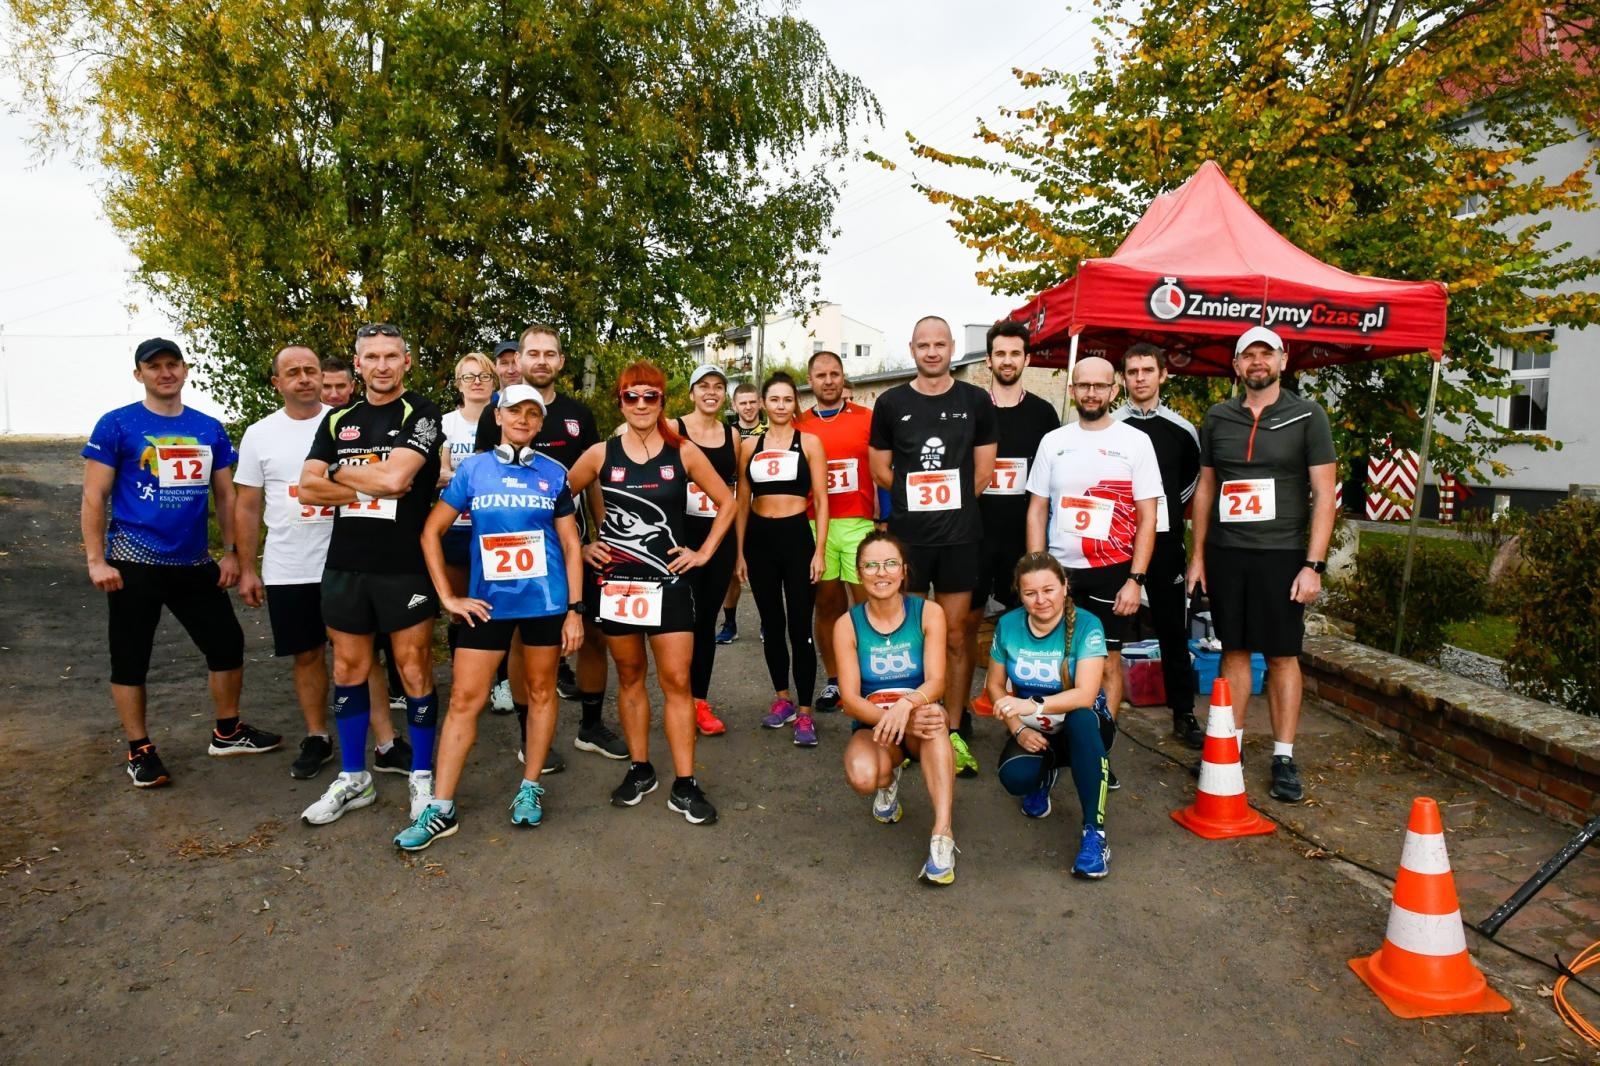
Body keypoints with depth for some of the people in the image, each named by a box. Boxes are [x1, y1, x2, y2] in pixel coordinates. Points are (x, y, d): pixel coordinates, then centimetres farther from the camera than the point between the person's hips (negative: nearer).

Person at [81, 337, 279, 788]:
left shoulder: (210, 429, 7)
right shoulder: (116, 425, -5)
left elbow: (225, 495, 11)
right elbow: (94, 498, -6)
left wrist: (231, 552, 5)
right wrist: (96, 561, -12)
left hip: (195, 562, 4)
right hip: (134, 562, -4)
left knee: (227, 643, 9)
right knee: (130, 659, 5)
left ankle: (227, 732, 26)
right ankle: (140, 751, 19)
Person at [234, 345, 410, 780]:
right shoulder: (259, 435, 4)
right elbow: (247, 507, 7)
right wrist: (247, 570, 5)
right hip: (288, 572, 2)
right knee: (307, 655, 12)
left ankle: (386, 744, 6)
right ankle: (317, 738, 27)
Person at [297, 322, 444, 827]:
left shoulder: (421, 413, -5)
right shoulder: (339, 420, 11)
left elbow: (394, 476, -20)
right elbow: (309, 488, 2)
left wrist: (339, 470, -4)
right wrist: (371, 484, -11)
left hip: (405, 566, -5)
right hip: (345, 564, 5)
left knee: (414, 672, 2)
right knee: (348, 671, 13)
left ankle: (422, 777, 18)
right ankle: (353, 779, 27)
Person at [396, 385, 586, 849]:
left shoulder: (554, 473, 2)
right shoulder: (471, 469, 2)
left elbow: (571, 545, 3)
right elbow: (432, 532, 6)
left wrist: (575, 609, -2)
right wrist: (448, 596, 0)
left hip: (545, 601, 0)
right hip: (487, 602, 0)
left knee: (541, 692, 10)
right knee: (464, 699, 2)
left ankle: (530, 788, 26)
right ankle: (440, 809, 10)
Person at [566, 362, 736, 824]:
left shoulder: (684, 452, -1)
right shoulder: (601, 454, 1)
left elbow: (726, 503, 7)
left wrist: (705, 552, 0)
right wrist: (579, 547, 3)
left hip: (668, 581, -1)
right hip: (616, 581, 1)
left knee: (676, 681, -2)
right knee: (629, 677, 11)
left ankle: (685, 785, 5)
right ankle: (640, 771, 25)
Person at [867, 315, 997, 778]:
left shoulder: (975, 401, 5)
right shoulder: (891, 403, 5)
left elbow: (984, 470, 7)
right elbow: (880, 470, 8)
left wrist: (948, 501, 2)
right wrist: (918, 498, 2)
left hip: (959, 536, 0)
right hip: (906, 535, 0)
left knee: (955, 635, 4)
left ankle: (955, 731, 14)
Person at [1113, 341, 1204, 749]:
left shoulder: (1181, 430, 5)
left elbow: (1193, 476, 21)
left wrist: (1171, 509, 12)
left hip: (1165, 542, 2)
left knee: (1173, 630, 6)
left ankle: (1184, 715, 16)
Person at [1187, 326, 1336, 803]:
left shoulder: (1307, 416, -1)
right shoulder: (1218, 418, 8)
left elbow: (1324, 494, -4)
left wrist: (1313, 564, -11)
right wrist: (1198, 555, 8)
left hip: (1281, 555, -2)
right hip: (1224, 554, 3)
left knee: (1282, 656, 4)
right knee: (1234, 651, 9)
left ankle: (1284, 758, 12)